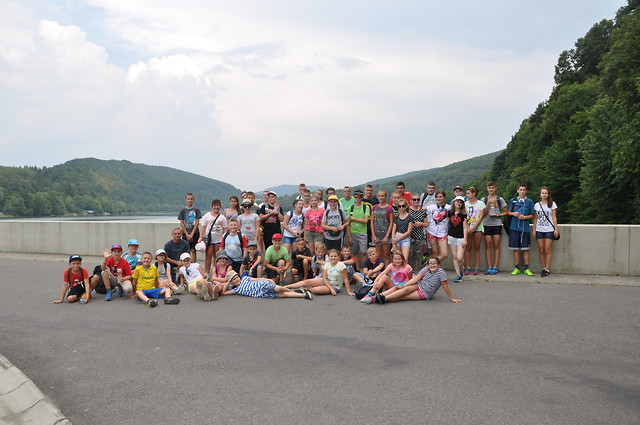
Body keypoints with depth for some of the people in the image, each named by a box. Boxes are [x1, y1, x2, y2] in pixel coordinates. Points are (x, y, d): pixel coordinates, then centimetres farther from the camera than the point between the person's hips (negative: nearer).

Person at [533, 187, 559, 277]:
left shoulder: (552, 204, 4)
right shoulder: (537, 205, 10)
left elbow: (554, 217, 3)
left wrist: (556, 229, -4)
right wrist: (534, 229, 6)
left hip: (549, 230, -3)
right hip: (539, 230, 3)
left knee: (548, 250, -6)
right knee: (541, 250, 2)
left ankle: (547, 269, -2)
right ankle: (544, 268, 10)